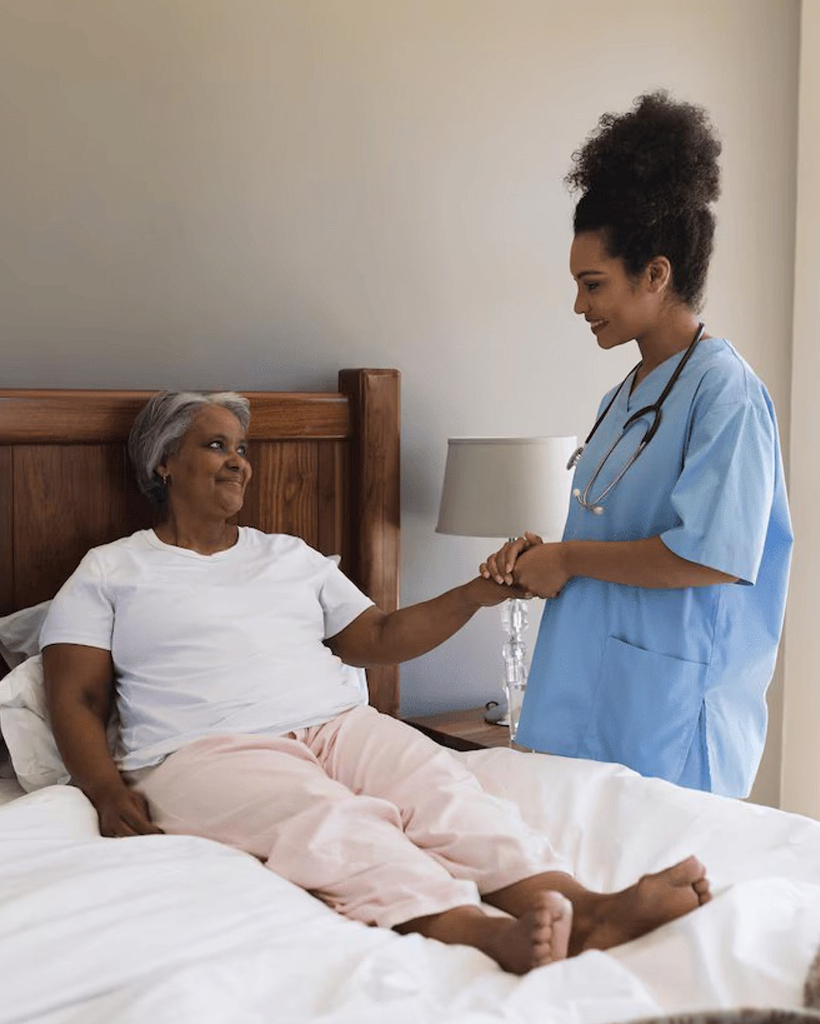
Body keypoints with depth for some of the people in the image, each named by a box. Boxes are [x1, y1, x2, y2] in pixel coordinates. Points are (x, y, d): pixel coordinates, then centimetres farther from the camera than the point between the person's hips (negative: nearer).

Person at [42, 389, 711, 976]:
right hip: (208, 751, -4)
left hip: (341, 725, 4)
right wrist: (107, 792, -14)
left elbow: (377, 639, 23)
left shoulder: (292, 556, 26)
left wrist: (478, 594, 12)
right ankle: (480, 932, -59)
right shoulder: (110, 572, 14)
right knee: (330, 819, -36)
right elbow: (77, 698, 6)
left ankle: (585, 909, -48)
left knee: (437, 785, -28)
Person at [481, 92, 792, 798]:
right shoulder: (627, 396, 14)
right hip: (597, 700, 8)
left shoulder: (725, 389, -13)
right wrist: (544, 556, 3)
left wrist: (567, 559, -13)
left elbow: (712, 553, -23)